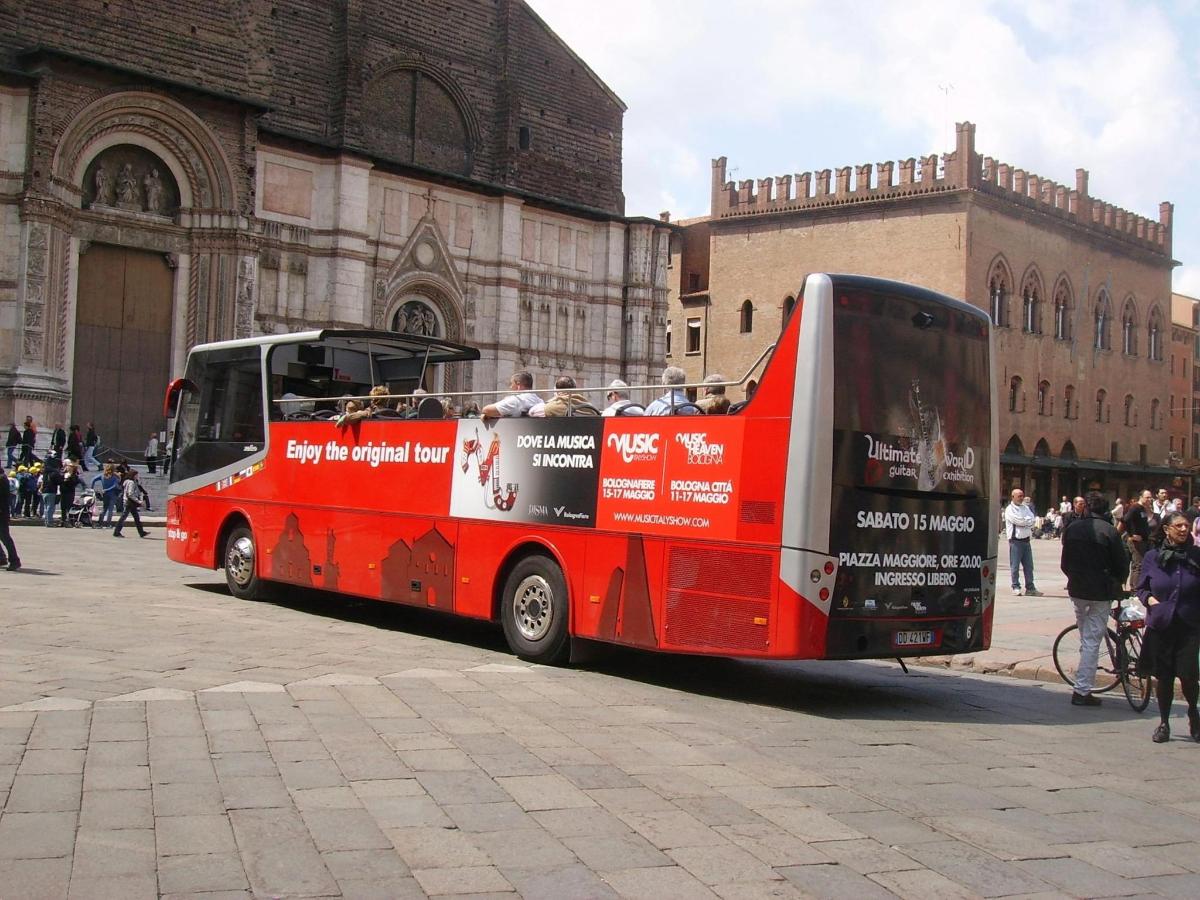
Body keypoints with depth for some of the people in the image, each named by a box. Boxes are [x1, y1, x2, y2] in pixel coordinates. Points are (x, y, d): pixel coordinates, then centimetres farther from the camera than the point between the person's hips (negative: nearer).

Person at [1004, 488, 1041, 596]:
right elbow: (1019, 521, -16)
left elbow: (1033, 519, 4)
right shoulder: (1009, 509, -5)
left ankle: (1030, 588, 10)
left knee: (1029, 566, 6)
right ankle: (1016, 587, 8)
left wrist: (1024, 521, -11)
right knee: (1015, 566, -1)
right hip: (1015, 541, -6)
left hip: (1026, 540, 6)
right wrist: (1028, 520, -2)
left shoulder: (1026, 507, 16)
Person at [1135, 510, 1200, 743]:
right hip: (1160, 625, 1)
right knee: (1163, 676, 7)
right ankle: (1164, 722, 25)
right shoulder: (1152, 557, 3)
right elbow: (1142, 587, 11)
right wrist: (1149, 598, -8)